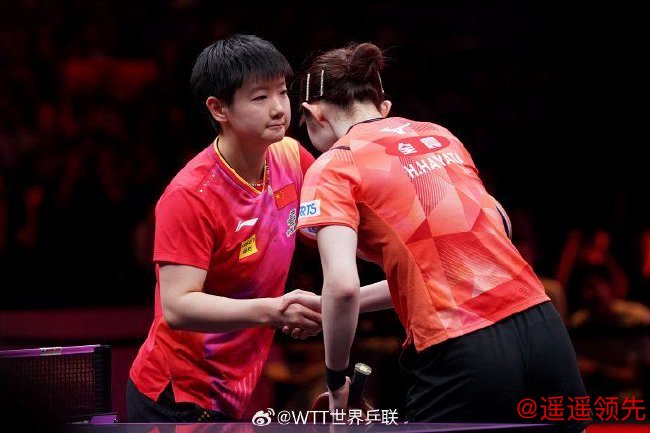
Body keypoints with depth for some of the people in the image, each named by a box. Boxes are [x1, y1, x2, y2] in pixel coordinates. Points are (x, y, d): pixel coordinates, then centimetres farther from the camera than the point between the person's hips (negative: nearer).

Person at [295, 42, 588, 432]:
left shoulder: (333, 167, 0)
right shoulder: (441, 136, 18)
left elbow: (342, 285, -14)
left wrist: (337, 378, 1)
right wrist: (344, 305, 26)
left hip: (460, 356, -6)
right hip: (545, 328, 6)